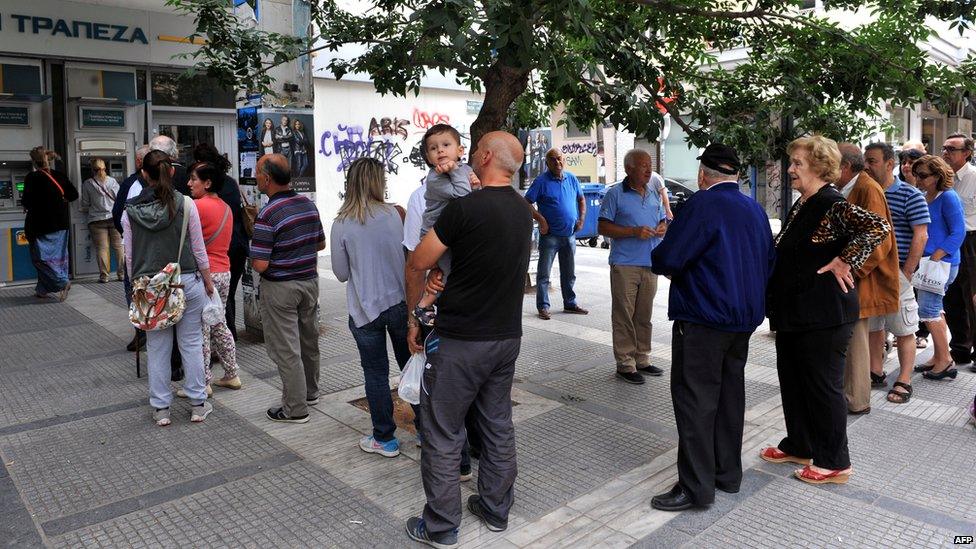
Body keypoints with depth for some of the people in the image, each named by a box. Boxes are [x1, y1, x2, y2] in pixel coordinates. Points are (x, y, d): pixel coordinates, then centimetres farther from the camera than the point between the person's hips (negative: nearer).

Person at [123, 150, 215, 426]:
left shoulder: (130, 211, -1)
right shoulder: (186, 204, -7)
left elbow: (129, 256, 4)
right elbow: (198, 249, -3)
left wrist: (138, 283, 16)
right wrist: (208, 280, 7)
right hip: (187, 281, -1)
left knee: (157, 348, 10)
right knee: (191, 344, 8)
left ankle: (160, 409, 19)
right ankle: (198, 405, 16)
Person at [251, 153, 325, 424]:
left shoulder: (268, 214, -21)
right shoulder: (308, 204, 1)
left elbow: (260, 265, -21)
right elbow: (320, 243, 12)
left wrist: (253, 257, 0)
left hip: (280, 287, -7)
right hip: (310, 280, 7)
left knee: (286, 349, 3)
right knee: (309, 340, 19)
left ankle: (295, 408, 11)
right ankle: (310, 392, 36)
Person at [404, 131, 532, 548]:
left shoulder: (465, 208, -17)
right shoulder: (523, 210, 6)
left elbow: (416, 266, -11)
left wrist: (414, 318, 3)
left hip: (460, 341, -7)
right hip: (508, 336, 7)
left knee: (443, 434, 6)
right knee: (498, 426, 17)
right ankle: (495, 510, 31)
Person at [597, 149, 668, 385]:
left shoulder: (653, 195, 15)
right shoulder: (615, 194, -5)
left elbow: (663, 220, 25)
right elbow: (603, 227, -9)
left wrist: (663, 228, 0)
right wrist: (634, 231, -18)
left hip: (650, 265, 6)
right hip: (625, 265, -6)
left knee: (644, 316, 13)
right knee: (624, 316, -3)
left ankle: (642, 359, 23)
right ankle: (625, 364, 5)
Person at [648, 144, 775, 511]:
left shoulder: (703, 204, -16)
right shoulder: (755, 209, 9)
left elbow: (667, 259, -20)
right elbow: (769, 262, 17)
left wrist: (660, 263, 2)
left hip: (703, 318, -8)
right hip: (744, 317, 8)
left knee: (694, 398, -2)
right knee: (730, 394, 16)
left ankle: (696, 486, 3)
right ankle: (728, 474, 28)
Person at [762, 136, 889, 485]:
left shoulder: (833, 205, -16)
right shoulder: (800, 207, 12)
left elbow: (879, 228, -30)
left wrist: (844, 261, -24)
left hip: (823, 315, -9)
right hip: (792, 312, 9)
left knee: (822, 385, 2)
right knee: (792, 379, 17)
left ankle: (834, 463, 17)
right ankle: (798, 446, 33)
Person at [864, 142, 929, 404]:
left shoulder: (910, 195, -6)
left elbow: (920, 236, -10)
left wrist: (905, 275, -15)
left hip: (896, 273, -5)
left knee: (904, 330, 3)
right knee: (872, 326, 13)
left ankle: (904, 381, 11)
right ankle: (876, 373, 25)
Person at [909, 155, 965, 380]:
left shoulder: (948, 197, -13)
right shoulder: (923, 197, 11)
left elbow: (958, 232, -17)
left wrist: (935, 257, -23)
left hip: (942, 262, -9)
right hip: (926, 261, 9)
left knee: (927, 310, -8)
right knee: (934, 311, 14)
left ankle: (945, 360, 4)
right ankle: (939, 357, 24)